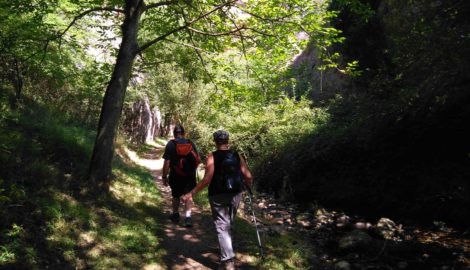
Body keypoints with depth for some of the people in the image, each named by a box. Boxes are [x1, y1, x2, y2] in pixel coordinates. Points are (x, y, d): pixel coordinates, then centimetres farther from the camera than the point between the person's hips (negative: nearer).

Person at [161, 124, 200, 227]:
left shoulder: (171, 144, -11)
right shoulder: (191, 143, -1)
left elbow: (167, 163, -14)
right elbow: (197, 159, 3)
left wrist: (164, 176, -5)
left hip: (176, 175, -1)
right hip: (190, 175, 1)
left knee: (175, 195, 18)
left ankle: (175, 215, 35)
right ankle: (188, 217, -6)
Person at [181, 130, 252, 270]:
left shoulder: (212, 156, -9)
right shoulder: (237, 155, 1)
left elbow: (207, 179, -18)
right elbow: (248, 176, -3)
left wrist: (191, 193, -14)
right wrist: (248, 187, 18)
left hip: (218, 196, -4)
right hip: (235, 194, 4)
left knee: (222, 227, 0)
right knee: (228, 224, 23)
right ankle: (225, 249, 42)